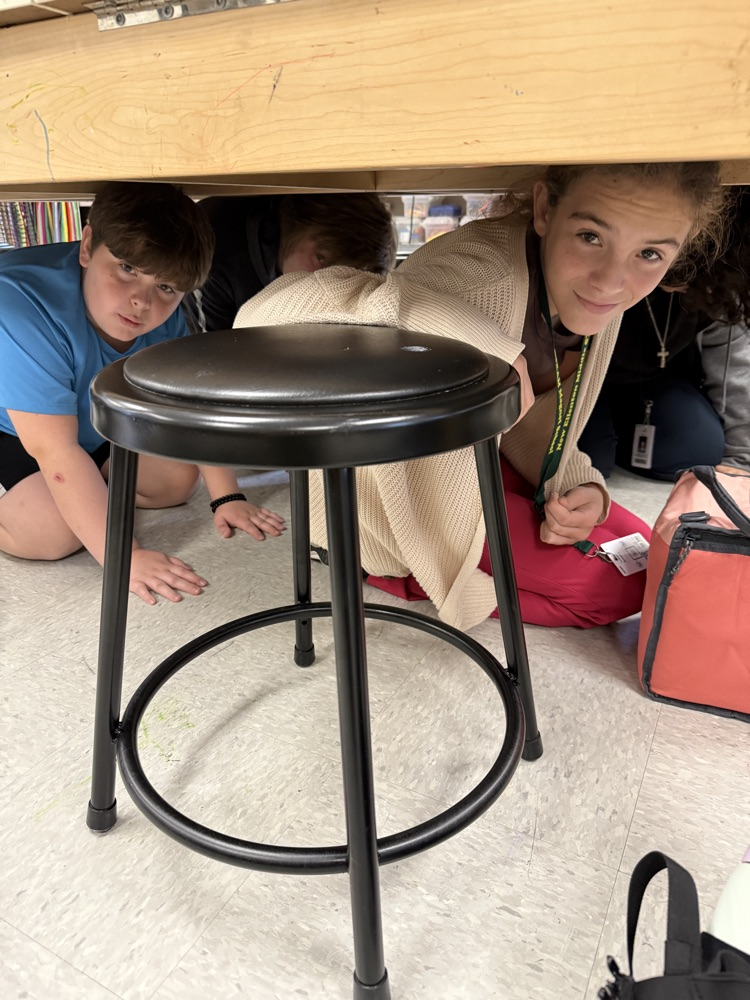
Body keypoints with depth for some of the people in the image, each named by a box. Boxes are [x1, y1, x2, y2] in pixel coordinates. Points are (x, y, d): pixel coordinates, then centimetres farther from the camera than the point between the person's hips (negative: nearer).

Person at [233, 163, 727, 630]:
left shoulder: (593, 298, -10)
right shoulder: (483, 272, -35)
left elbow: (534, 429, 5)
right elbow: (265, 313, -46)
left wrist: (580, 490, -14)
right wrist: (472, 336, -52)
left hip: (478, 459, 7)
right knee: (613, 586, -9)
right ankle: (392, 564, 2)